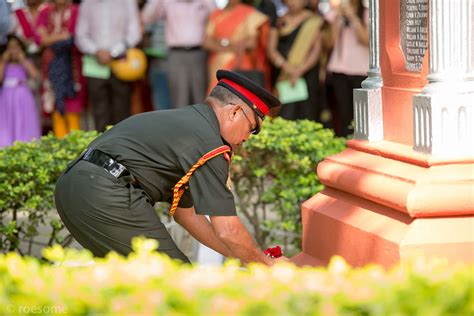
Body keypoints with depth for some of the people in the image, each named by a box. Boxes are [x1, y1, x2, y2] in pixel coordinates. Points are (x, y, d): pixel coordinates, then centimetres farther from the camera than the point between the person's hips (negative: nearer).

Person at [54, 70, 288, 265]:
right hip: (108, 194, -10)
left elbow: (186, 213, 33)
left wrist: (242, 257, 34)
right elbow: (228, 231, -6)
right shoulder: (209, 142, -3)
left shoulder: (183, 121, 27)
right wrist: (267, 264, 11)